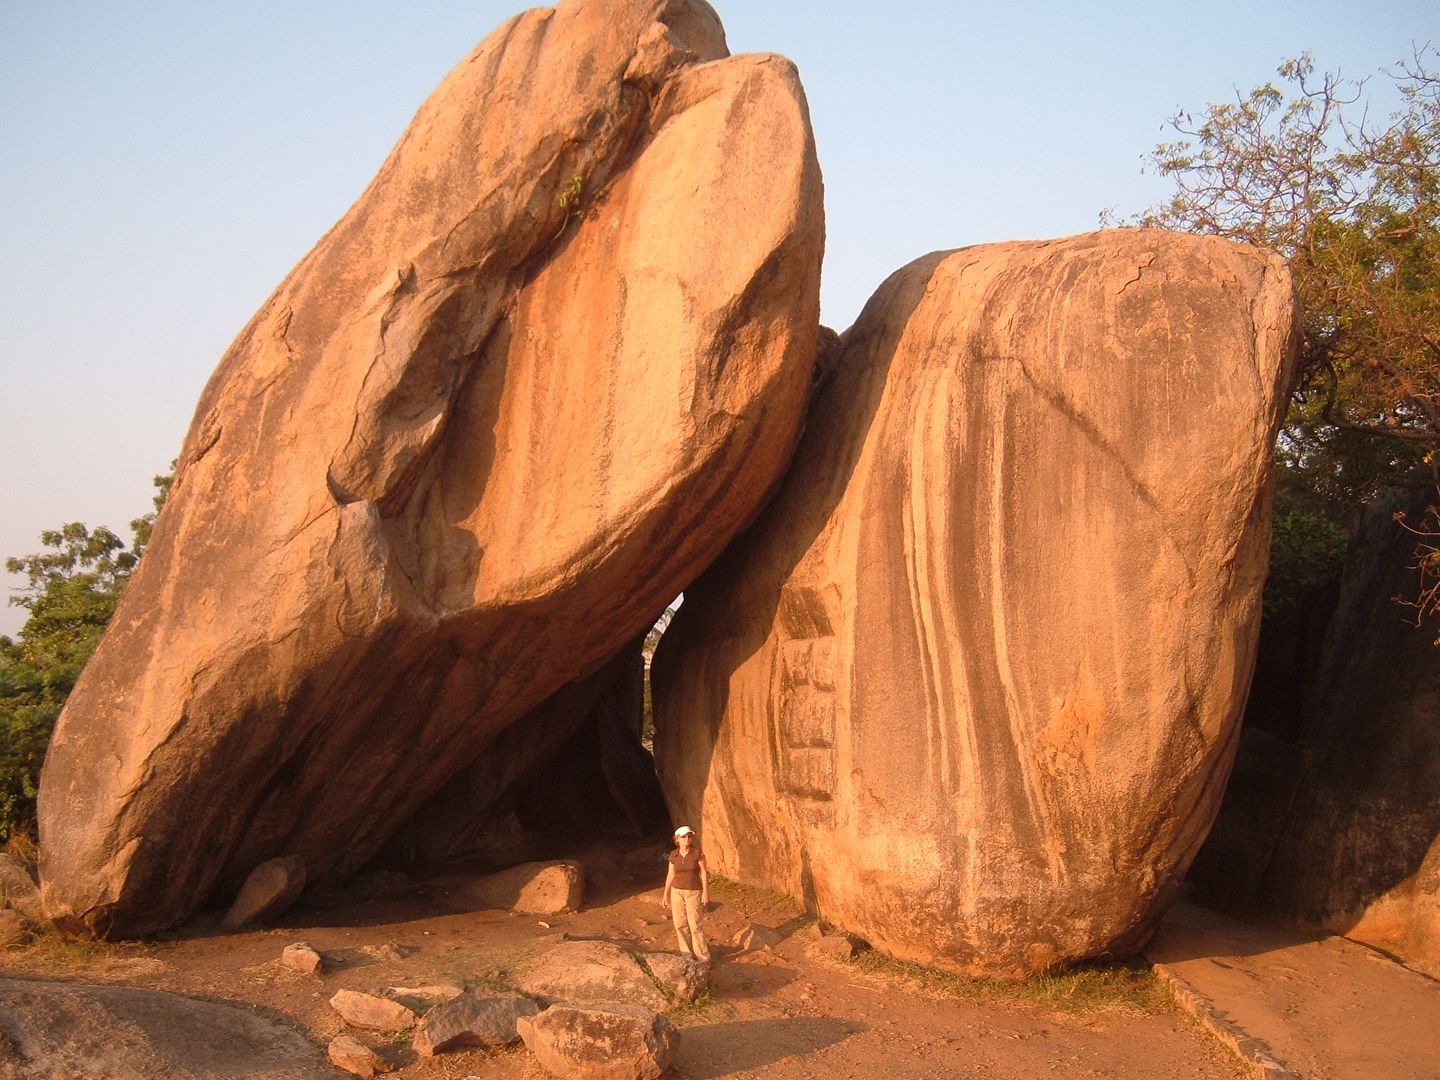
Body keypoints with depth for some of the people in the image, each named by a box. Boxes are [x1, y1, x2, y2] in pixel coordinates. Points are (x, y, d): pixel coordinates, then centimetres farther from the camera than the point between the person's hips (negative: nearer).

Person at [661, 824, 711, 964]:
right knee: (681, 925, 4)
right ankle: (688, 955, 17)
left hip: (693, 893, -3)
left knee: (696, 926, -7)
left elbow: (704, 872, -9)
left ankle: (703, 958, 2)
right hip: (677, 892, 3)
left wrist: (706, 891, -14)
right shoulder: (673, 855, -1)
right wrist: (665, 894, 8)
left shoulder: (697, 852, -11)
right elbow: (670, 875, 7)